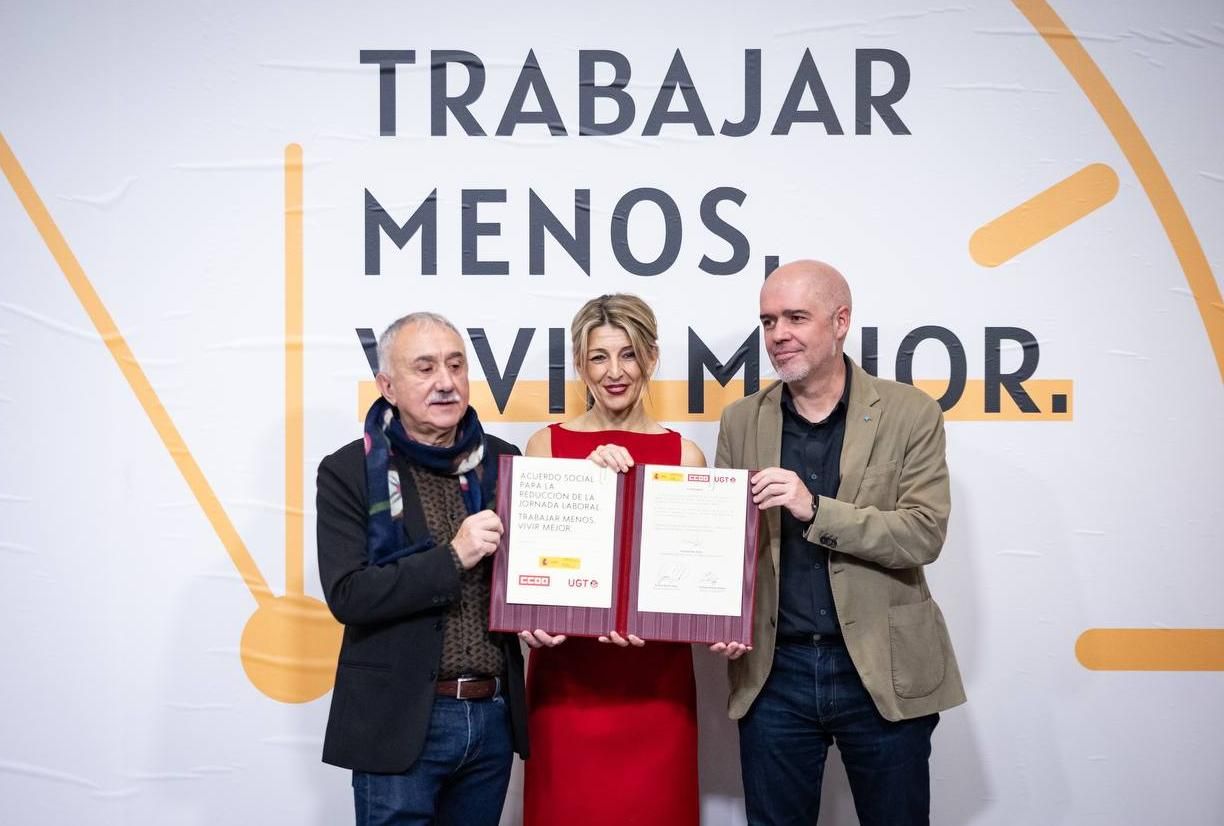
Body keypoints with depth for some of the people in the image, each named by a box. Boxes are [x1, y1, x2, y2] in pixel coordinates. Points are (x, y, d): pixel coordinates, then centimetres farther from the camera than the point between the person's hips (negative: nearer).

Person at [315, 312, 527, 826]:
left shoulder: (502, 460, 6)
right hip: (401, 721, -4)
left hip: (494, 714, 4)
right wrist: (451, 558, -20)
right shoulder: (349, 473, -6)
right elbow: (347, 596, -13)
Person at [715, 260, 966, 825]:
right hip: (774, 673, 3)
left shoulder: (910, 414, -4)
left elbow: (924, 535, -12)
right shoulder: (742, 421, 5)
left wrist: (815, 509, -23)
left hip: (883, 672, -2)